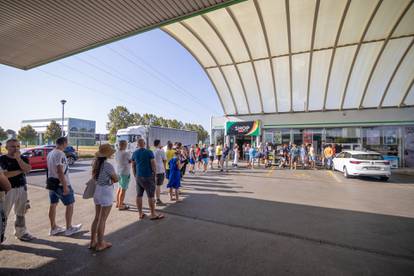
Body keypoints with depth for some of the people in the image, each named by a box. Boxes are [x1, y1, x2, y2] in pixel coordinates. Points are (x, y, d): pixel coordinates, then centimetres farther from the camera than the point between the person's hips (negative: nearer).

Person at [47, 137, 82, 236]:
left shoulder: (50, 154, 8)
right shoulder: (60, 154, -21)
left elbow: (50, 168, 16)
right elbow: (60, 171, -25)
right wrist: (65, 186, -22)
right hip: (61, 184, -9)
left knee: (53, 205, 14)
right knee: (70, 204, 5)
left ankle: (53, 228, 25)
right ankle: (69, 228, 15)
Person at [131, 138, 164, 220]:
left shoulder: (134, 153, 5)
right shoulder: (149, 152, -10)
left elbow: (133, 166, 11)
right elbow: (153, 165, -13)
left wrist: (135, 176, 20)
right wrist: (154, 174, 0)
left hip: (138, 177, 6)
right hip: (148, 177, -5)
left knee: (139, 195, 12)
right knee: (150, 196, 1)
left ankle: (140, 214, 21)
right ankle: (153, 214, 9)